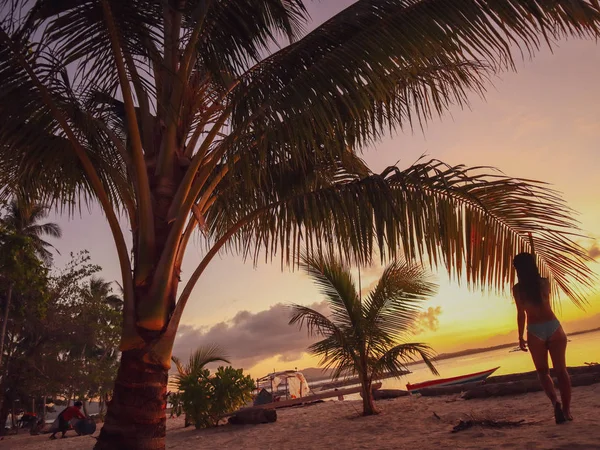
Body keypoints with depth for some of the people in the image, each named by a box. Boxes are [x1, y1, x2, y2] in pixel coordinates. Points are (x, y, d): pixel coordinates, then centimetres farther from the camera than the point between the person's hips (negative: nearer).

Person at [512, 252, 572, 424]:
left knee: (543, 371, 12)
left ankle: (555, 402, -11)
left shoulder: (518, 288, -4)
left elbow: (521, 313, -4)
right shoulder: (545, 282, 3)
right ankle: (567, 410, 5)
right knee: (561, 370, 8)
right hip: (553, 326, 2)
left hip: (535, 331, -2)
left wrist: (521, 336, 5)